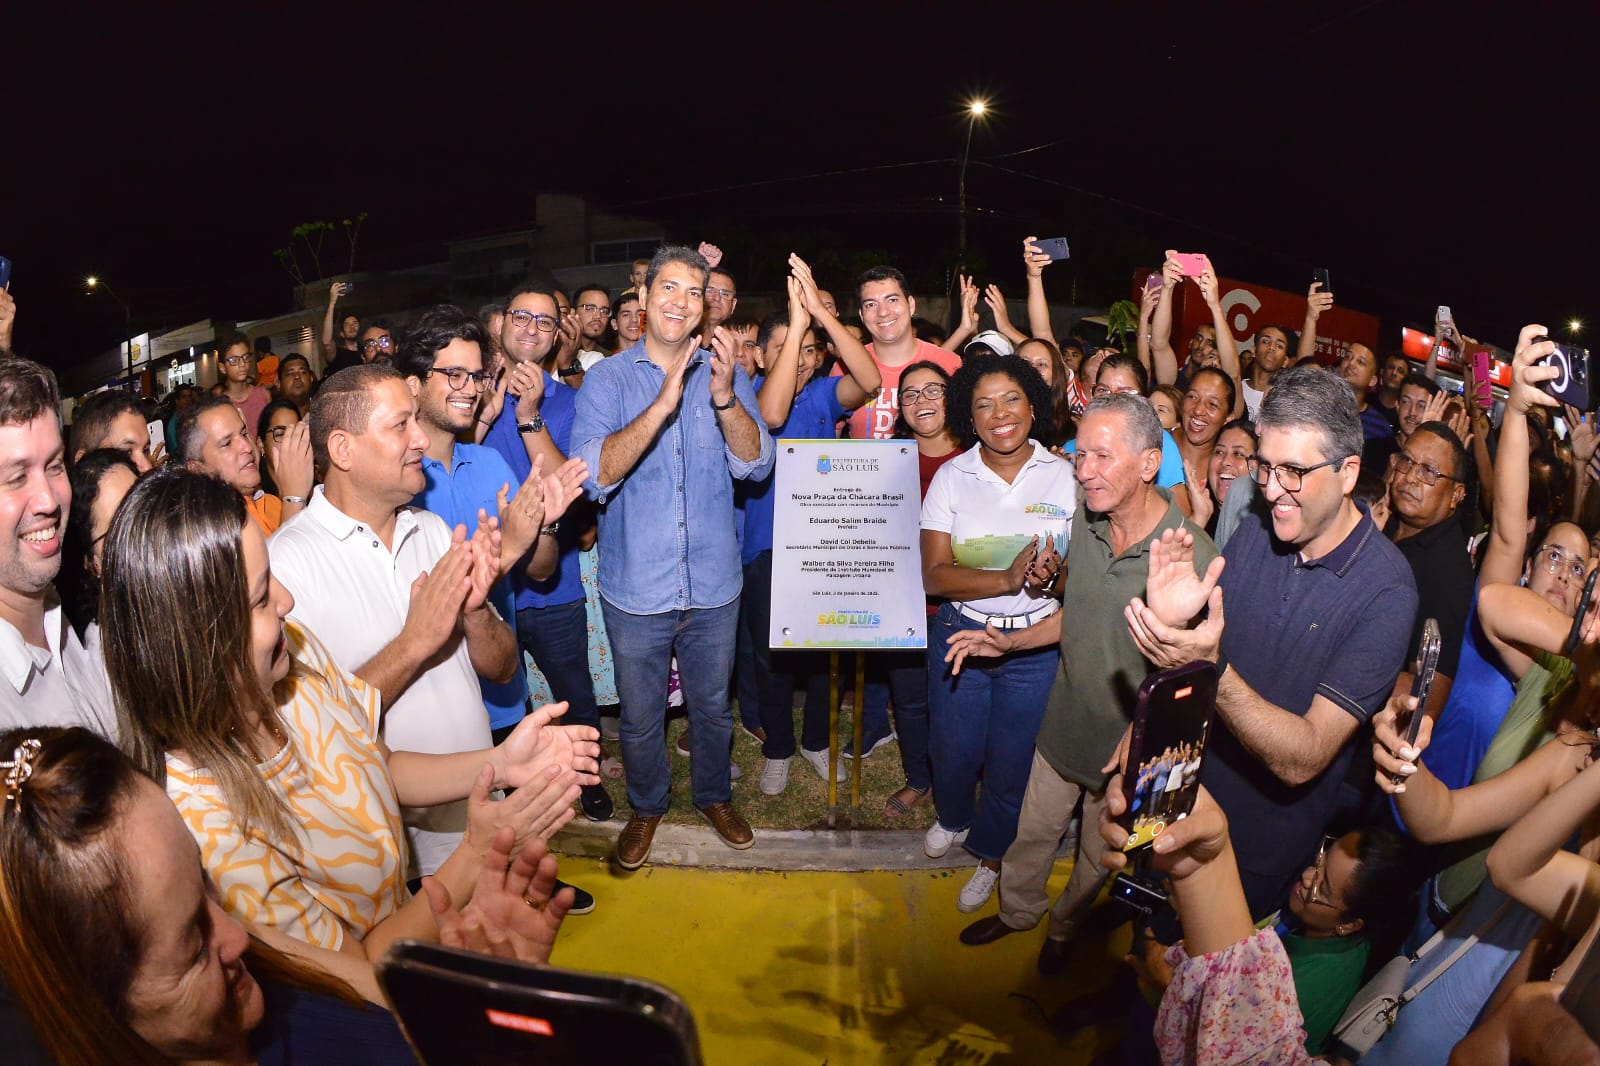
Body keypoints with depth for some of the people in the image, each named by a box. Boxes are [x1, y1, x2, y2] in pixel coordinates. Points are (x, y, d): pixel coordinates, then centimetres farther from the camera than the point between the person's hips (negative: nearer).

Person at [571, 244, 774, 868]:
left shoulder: (724, 373, -1)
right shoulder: (608, 379, -6)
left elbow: (755, 464, -12)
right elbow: (593, 474, -20)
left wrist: (724, 396, -29)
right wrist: (663, 404, -32)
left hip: (713, 585, 1)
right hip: (635, 588, -1)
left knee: (712, 707, 20)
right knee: (640, 717, 16)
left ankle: (714, 796, 45)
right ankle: (646, 806, 41)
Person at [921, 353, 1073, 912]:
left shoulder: (1066, 475, -5)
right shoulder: (952, 477, -4)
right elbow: (934, 573, -11)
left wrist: (1053, 578, -27)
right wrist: (1007, 579, -26)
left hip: (1037, 642, 0)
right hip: (959, 633, 1)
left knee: (1012, 762, 12)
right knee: (953, 750, 16)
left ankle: (989, 852, 42)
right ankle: (953, 817, 52)